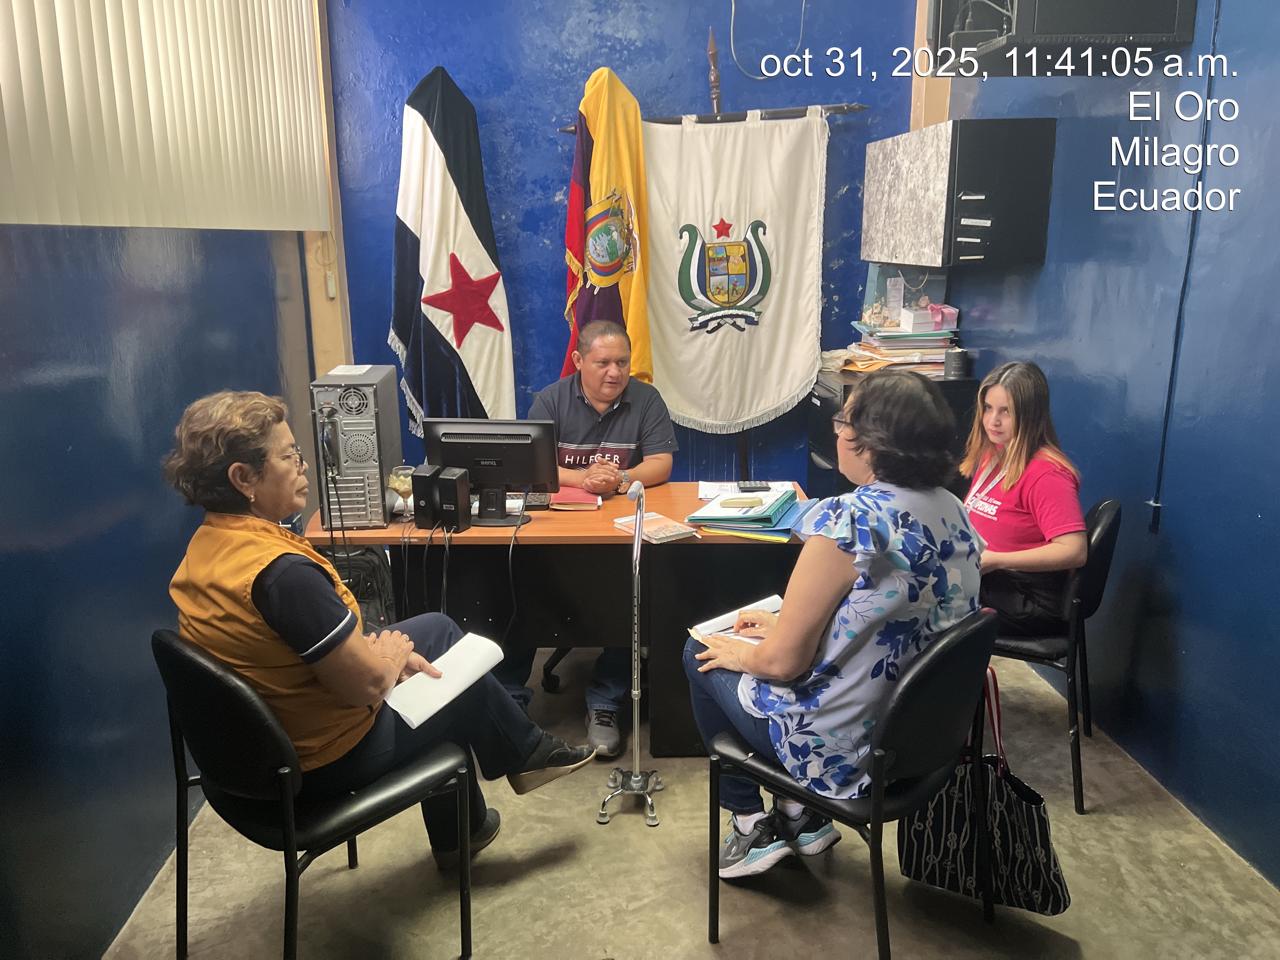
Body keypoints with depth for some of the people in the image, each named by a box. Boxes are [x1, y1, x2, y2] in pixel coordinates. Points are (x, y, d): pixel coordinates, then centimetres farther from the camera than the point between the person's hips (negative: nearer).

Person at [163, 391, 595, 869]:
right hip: (327, 761, -8)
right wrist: (394, 653, -7)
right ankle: (527, 753, 40)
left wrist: (381, 651, 1)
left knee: (437, 627, 20)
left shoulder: (206, 545, -4)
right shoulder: (282, 572, -34)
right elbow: (367, 685, -28)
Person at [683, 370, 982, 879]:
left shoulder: (846, 520, -28)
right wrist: (785, 623, 12)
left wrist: (738, 652, -1)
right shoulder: (951, 509, -2)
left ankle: (752, 827, 23)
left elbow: (783, 661, -22)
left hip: (848, 751, -8)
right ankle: (800, 816, 27)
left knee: (702, 655, 15)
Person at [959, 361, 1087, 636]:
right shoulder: (991, 455, 12)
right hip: (981, 580, 8)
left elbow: (1075, 551, -23)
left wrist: (994, 560, -22)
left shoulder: (1045, 473, -16)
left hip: (1029, 600, -8)